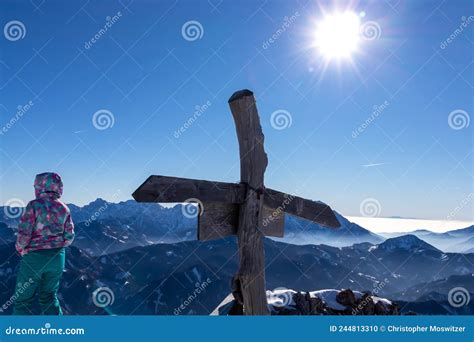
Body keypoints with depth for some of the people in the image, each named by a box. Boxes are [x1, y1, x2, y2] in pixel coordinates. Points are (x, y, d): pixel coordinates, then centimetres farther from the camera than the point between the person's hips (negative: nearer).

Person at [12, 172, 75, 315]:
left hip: (34, 256, -5)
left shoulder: (34, 205, -11)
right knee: (49, 296, 18)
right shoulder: (64, 208, 3)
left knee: (24, 298, 7)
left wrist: (21, 249, 3)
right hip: (58, 257, 5)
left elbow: (24, 233, -14)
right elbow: (69, 236, 3)